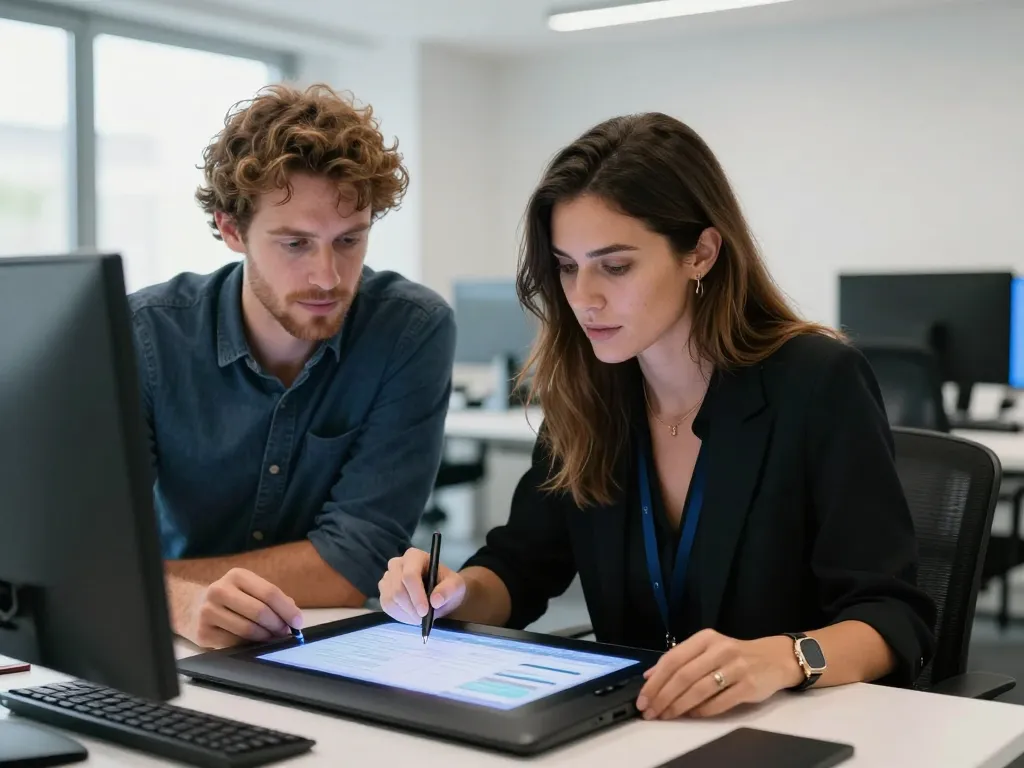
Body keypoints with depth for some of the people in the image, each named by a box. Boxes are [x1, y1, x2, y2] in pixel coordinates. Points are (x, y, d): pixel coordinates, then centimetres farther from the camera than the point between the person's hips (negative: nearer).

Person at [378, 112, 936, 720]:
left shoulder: (819, 383, -13)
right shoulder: (587, 393, 1)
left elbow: (897, 617, -16)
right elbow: (521, 570, 9)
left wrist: (781, 658, -36)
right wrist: (451, 592, -12)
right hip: (634, 725, 3)